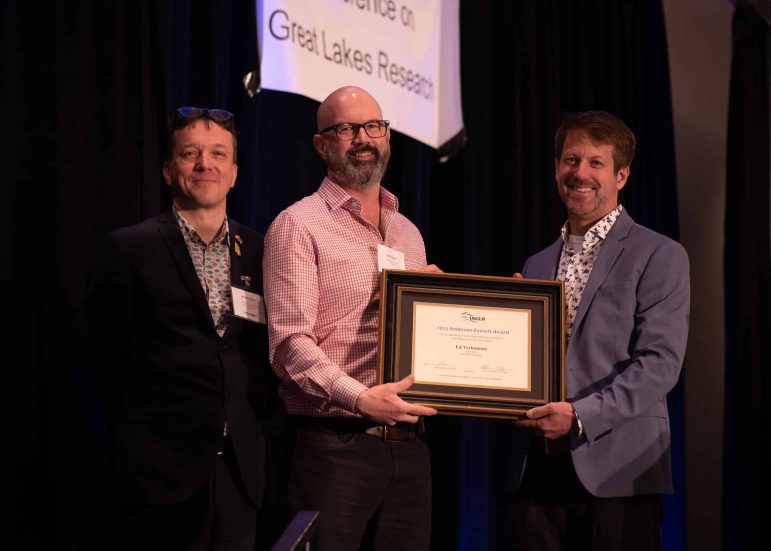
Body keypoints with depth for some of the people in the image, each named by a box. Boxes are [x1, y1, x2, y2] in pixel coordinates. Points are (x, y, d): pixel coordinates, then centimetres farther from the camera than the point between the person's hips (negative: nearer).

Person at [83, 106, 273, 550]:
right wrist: (137, 438, 1)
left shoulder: (259, 252, 10)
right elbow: (105, 358, -1)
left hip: (242, 470, 4)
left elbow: (268, 354, 14)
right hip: (162, 473, -4)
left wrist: (252, 422, 4)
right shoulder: (130, 250, -2)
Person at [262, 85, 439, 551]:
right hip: (336, 446, -6)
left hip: (409, 443, 6)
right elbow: (290, 342, -13)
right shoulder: (298, 225, -2)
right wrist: (359, 398, -25)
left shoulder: (409, 233, 19)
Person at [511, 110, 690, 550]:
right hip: (540, 470, 5)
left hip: (616, 476, -5)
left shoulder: (660, 257, -1)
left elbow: (660, 363, -11)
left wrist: (582, 416, -21)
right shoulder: (537, 265, 18)